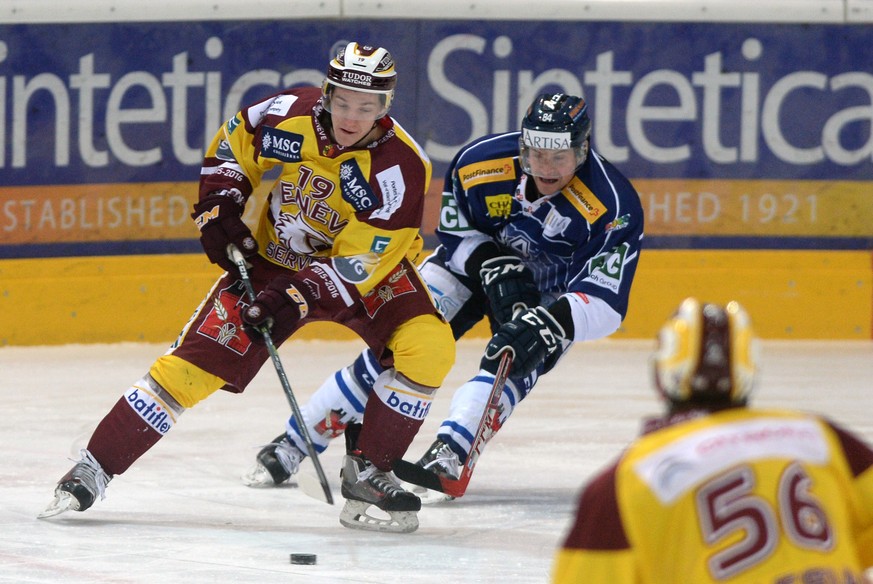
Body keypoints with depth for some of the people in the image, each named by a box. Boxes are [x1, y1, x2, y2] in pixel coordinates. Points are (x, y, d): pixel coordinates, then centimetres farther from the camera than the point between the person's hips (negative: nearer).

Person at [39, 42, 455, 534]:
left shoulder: (401, 167, -27)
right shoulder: (288, 115, -19)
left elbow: (355, 266, -27)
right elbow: (231, 148, 4)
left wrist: (297, 298, -37)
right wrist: (220, 207, -9)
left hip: (367, 267, -1)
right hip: (274, 255, 1)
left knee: (429, 348, -25)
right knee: (194, 362, -11)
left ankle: (367, 475, -11)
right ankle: (94, 469, -3)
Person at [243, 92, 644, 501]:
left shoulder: (614, 208, -34)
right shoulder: (481, 163, -27)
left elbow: (605, 303, -36)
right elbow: (455, 231, -9)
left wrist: (546, 324, -51)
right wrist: (495, 267, -28)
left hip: (551, 293, -1)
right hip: (475, 256, 1)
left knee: (512, 362, -30)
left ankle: (443, 460, -32)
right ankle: (291, 447, -3)